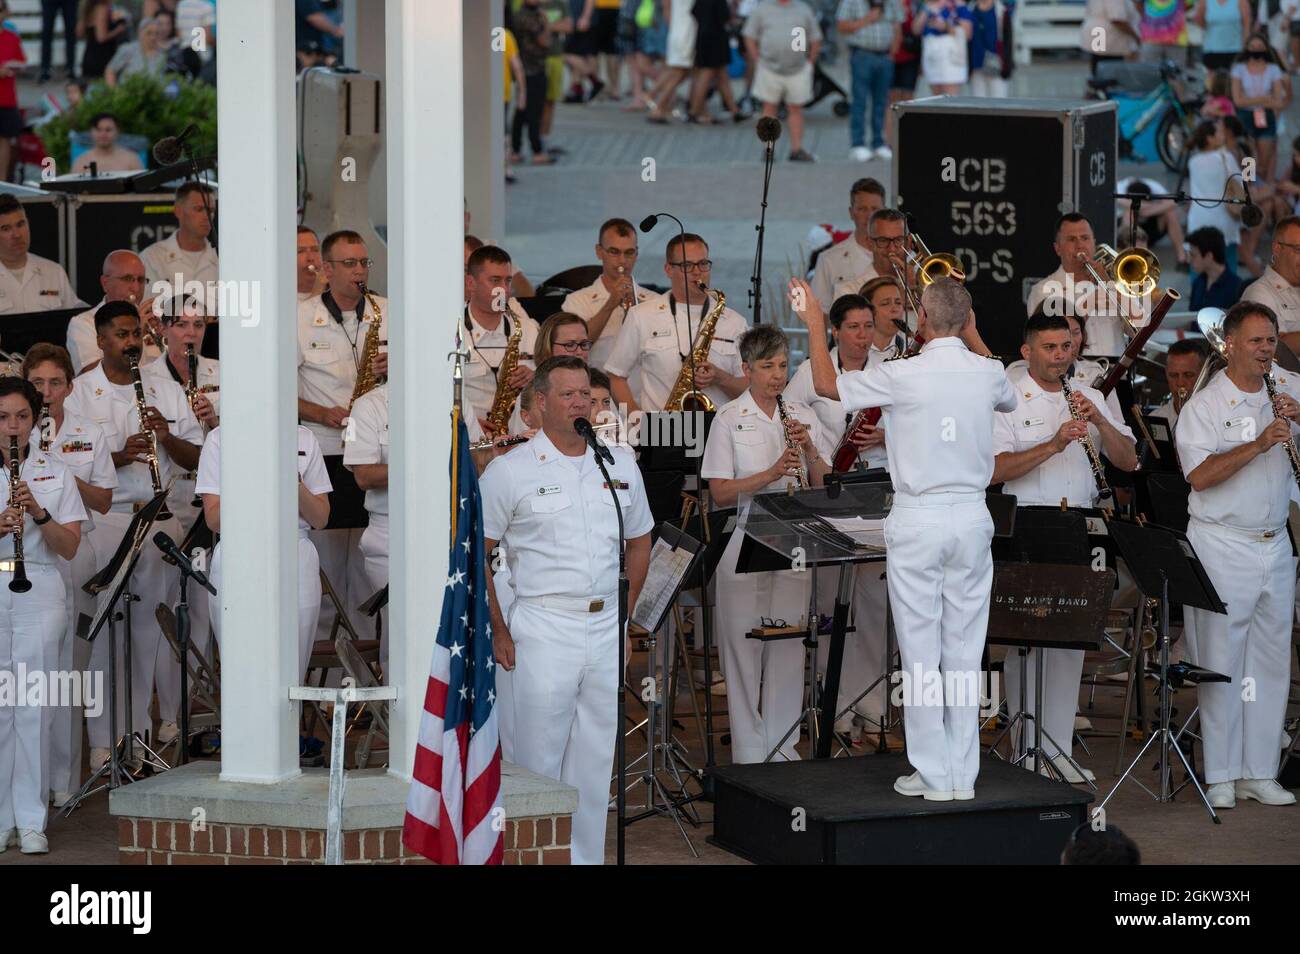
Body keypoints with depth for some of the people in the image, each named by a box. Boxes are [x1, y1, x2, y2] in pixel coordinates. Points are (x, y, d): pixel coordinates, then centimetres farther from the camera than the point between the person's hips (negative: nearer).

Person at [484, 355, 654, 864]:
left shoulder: (621, 465, 11)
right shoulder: (510, 470, -3)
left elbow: (639, 541, 22)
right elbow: (475, 554, -2)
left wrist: (622, 614, 14)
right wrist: (497, 632, -5)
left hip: (606, 633, 5)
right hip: (542, 635, -5)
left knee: (595, 764, 9)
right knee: (537, 762, -4)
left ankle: (586, 858, 16)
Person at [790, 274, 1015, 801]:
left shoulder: (903, 376, -12)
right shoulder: (988, 373, -1)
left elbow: (827, 384, 3)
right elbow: (1008, 399, 27)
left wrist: (814, 321, 15)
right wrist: (973, 338, 33)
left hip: (917, 520, -4)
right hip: (971, 518, 4)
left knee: (920, 651, 2)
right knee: (965, 650, 8)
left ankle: (934, 775, 3)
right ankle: (964, 774, 10)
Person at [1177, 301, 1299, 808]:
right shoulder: (1204, 405, -5)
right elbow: (1200, 476, -16)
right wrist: (1259, 443, -24)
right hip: (1222, 546, -5)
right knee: (1221, 661, -4)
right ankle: (1220, 776, 1)